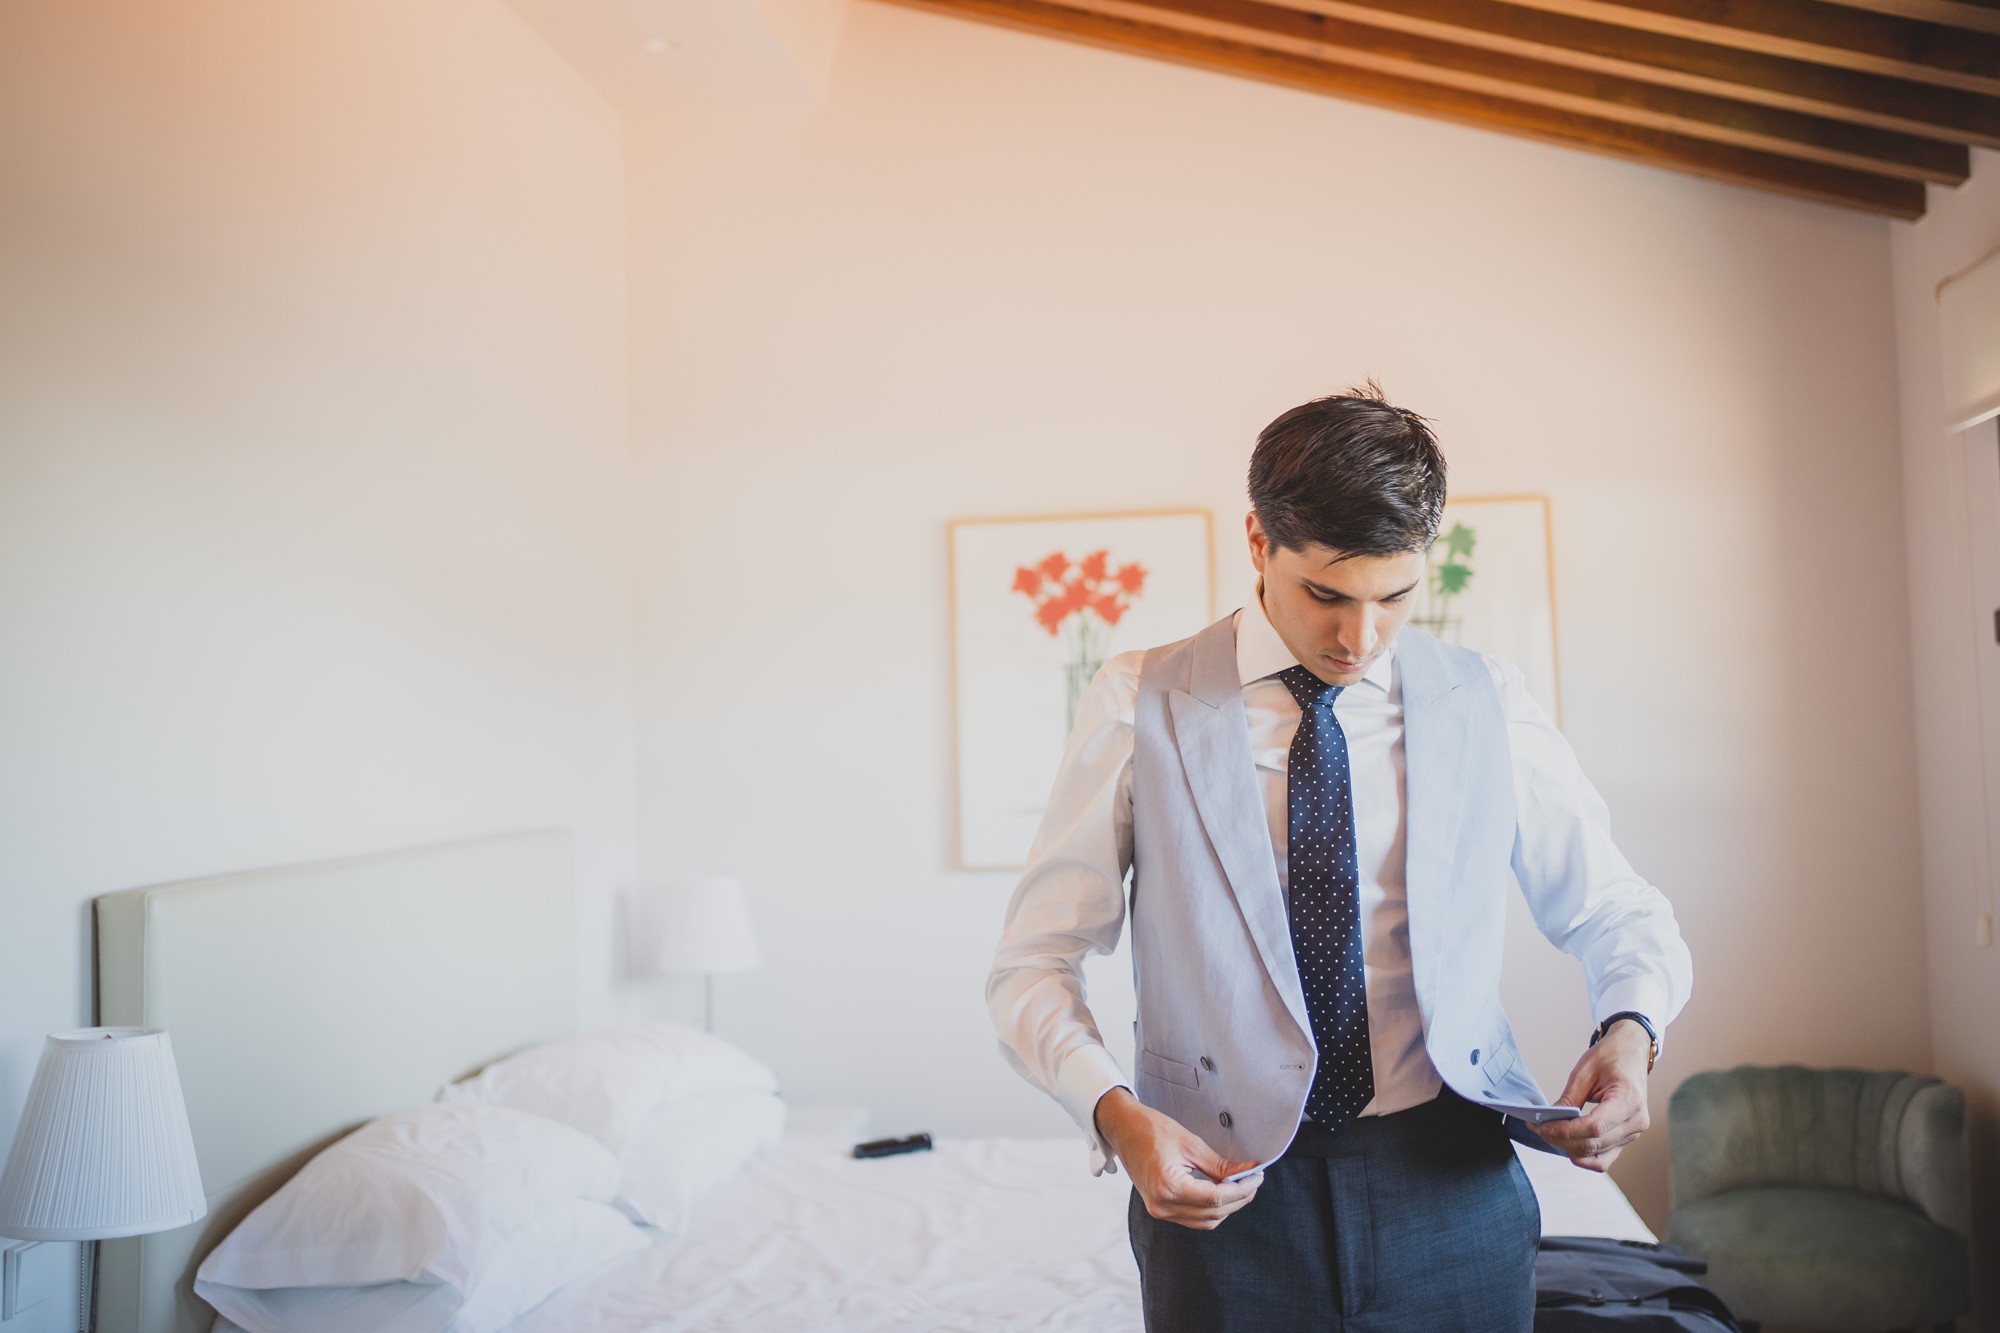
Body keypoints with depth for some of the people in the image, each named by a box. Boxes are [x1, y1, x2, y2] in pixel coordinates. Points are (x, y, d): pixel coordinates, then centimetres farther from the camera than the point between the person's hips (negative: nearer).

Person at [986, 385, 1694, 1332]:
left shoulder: (1488, 705, 1)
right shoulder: (1138, 707, -5)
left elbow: (1613, 914, 12)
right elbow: (1033, 964, -4)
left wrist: (1631, 1030, -10)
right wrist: (1115, 1113, -22)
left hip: (1452, 1193, 2)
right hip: (1225, 1195, -2)